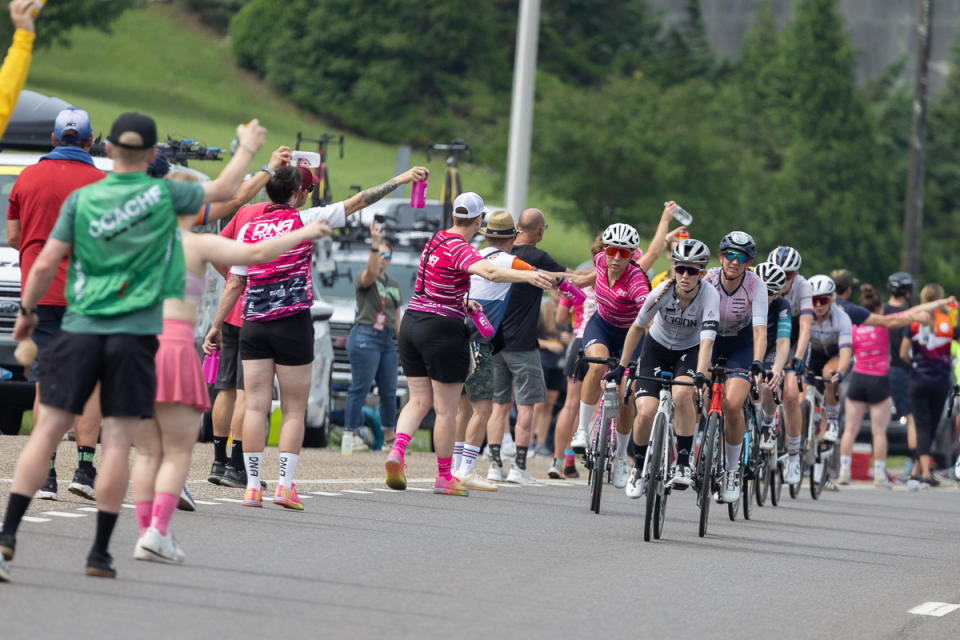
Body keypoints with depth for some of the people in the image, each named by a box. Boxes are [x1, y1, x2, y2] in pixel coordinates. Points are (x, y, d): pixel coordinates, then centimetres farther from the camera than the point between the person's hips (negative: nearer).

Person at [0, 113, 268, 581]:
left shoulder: (81, 199, 0)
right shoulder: (163, 196, 0)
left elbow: (44, 265, -1)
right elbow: (224, 189, 17)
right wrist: (247, 147, 33)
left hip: (80, 331, 1)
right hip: (134, 335, -1)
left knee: (47, 430, 3)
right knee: (117, 441, 1)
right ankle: (100, 551, 1)